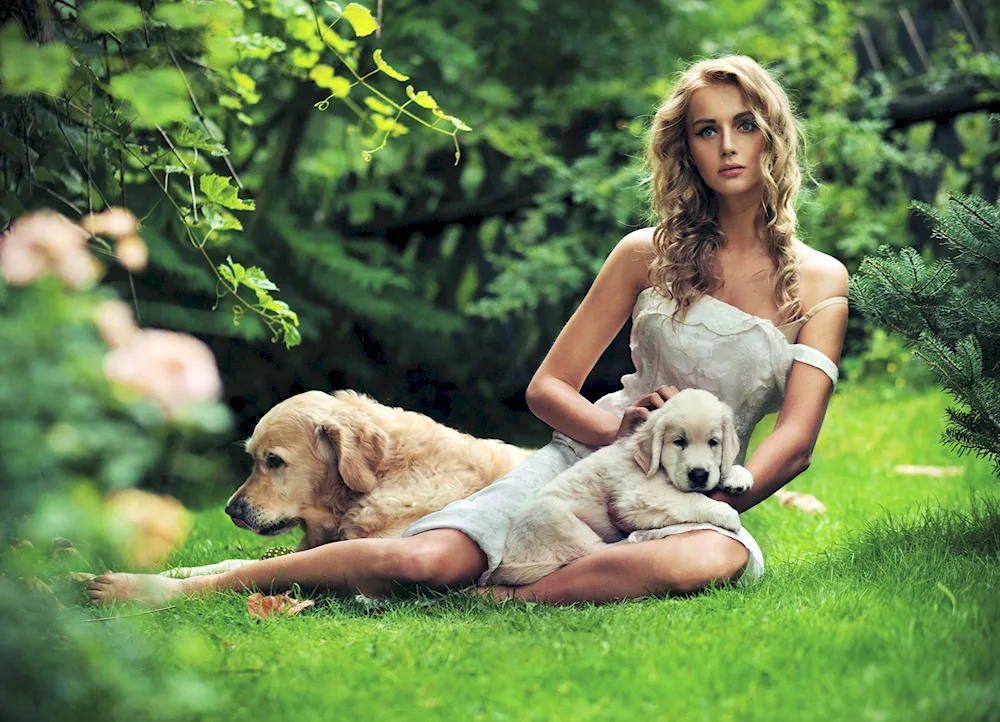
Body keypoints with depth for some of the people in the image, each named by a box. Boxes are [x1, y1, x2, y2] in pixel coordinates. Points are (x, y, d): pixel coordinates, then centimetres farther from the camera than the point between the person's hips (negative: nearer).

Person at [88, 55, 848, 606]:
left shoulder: (819, 281, 5)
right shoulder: (646, 255, 8)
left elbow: (793, 442, -5)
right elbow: (547, 387, 9)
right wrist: (619, 428, -12)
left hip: (694, 497, -1)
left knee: (718, 557, -41)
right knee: (427, 558, -26)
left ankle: (498, 599, -35)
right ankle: (183, 585, -16)